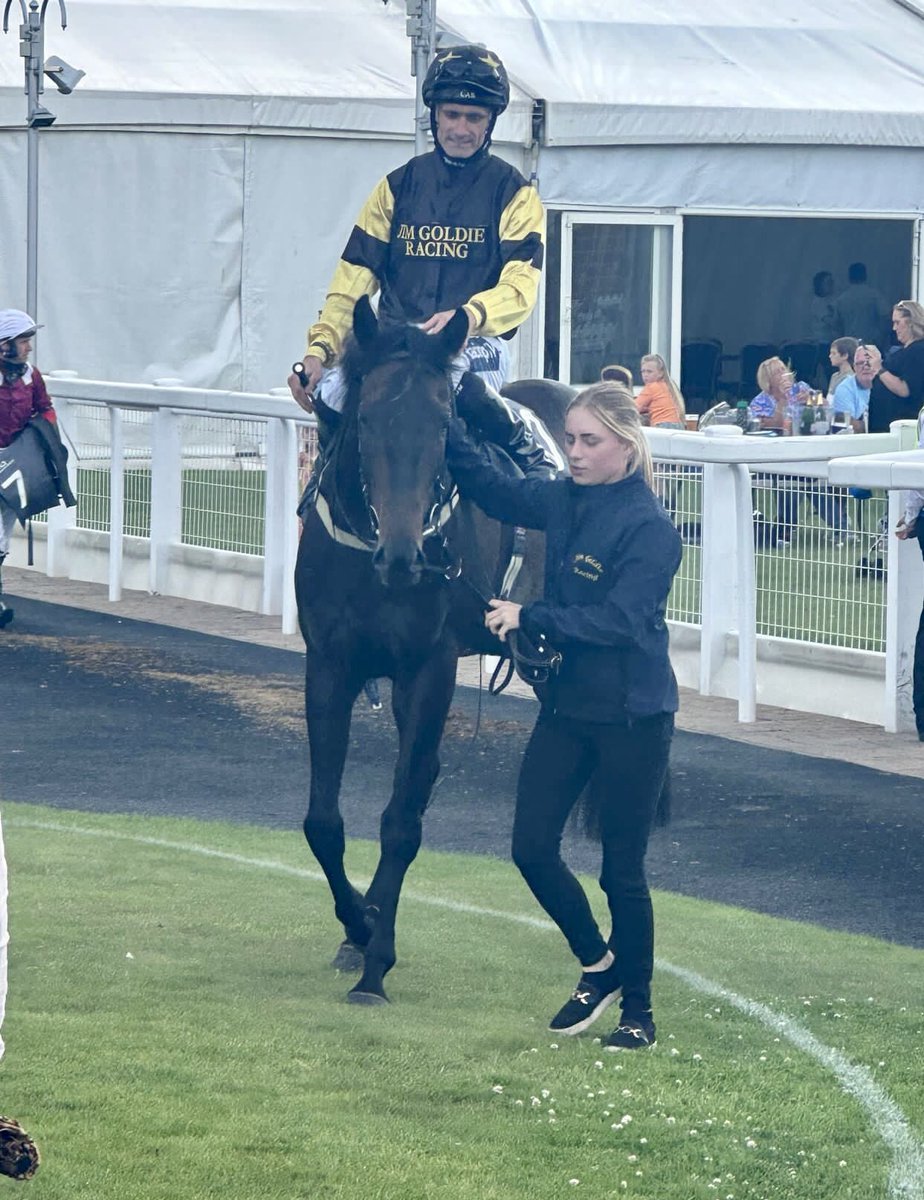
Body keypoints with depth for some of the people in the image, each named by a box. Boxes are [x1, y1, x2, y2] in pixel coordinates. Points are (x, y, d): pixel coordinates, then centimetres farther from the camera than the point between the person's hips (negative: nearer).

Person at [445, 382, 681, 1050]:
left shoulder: (648, 528, -17)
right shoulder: (565, 502, 5)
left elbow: (622, 620, -24)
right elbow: (491, 490, 18)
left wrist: (532, 618, -26)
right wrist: (443, 426, 7)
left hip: (631, 719, -7)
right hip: (567, 705, 7)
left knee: (622, 870, 2)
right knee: (533, 847, 4)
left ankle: (639, 1011, 17)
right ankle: (599, 966, 26)